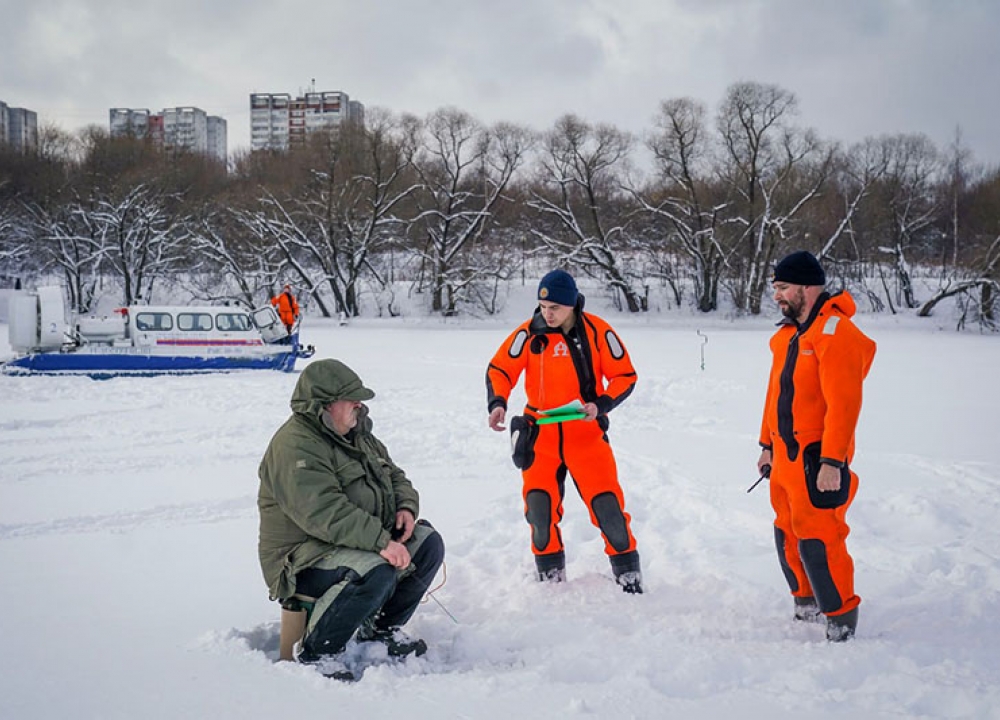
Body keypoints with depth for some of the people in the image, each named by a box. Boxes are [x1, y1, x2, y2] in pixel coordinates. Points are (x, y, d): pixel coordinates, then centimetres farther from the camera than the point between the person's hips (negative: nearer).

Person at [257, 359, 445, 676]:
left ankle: (381, 628, 12)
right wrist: (381, 541, -37)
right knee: (377, 572, -34)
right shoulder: (294, 447, -20)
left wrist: (406, 506, -2)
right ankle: (316, 653, -17)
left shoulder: (356, 434, 12)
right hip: (305, 559, -9)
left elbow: (394, 475, 21)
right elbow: (325, 514, -31)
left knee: (428, 543, -1)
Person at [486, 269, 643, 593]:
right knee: (539, 506, 0)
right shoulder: (528, 333, -5)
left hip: (586, 434, -2)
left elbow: (625, 376, -2)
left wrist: (600, 405, -18)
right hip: (541, 435, 2)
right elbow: (500, 369, -1)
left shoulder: (597, 332, -8)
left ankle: (628, 573, 12)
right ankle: (551, 576, 20)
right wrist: (497, 403, -19)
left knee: (607, 505, -6)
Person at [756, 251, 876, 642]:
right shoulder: (788, 334, 12)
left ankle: (841, 614, 7)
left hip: (816, 459, -9)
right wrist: (767, 445, 21)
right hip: (785, 455, 9)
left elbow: (844, 404, -22)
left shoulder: (836, 333, -17)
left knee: (816, 537, -7)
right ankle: (806, 601, 32)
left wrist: (832, 462, -24)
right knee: (788, 533, 16)